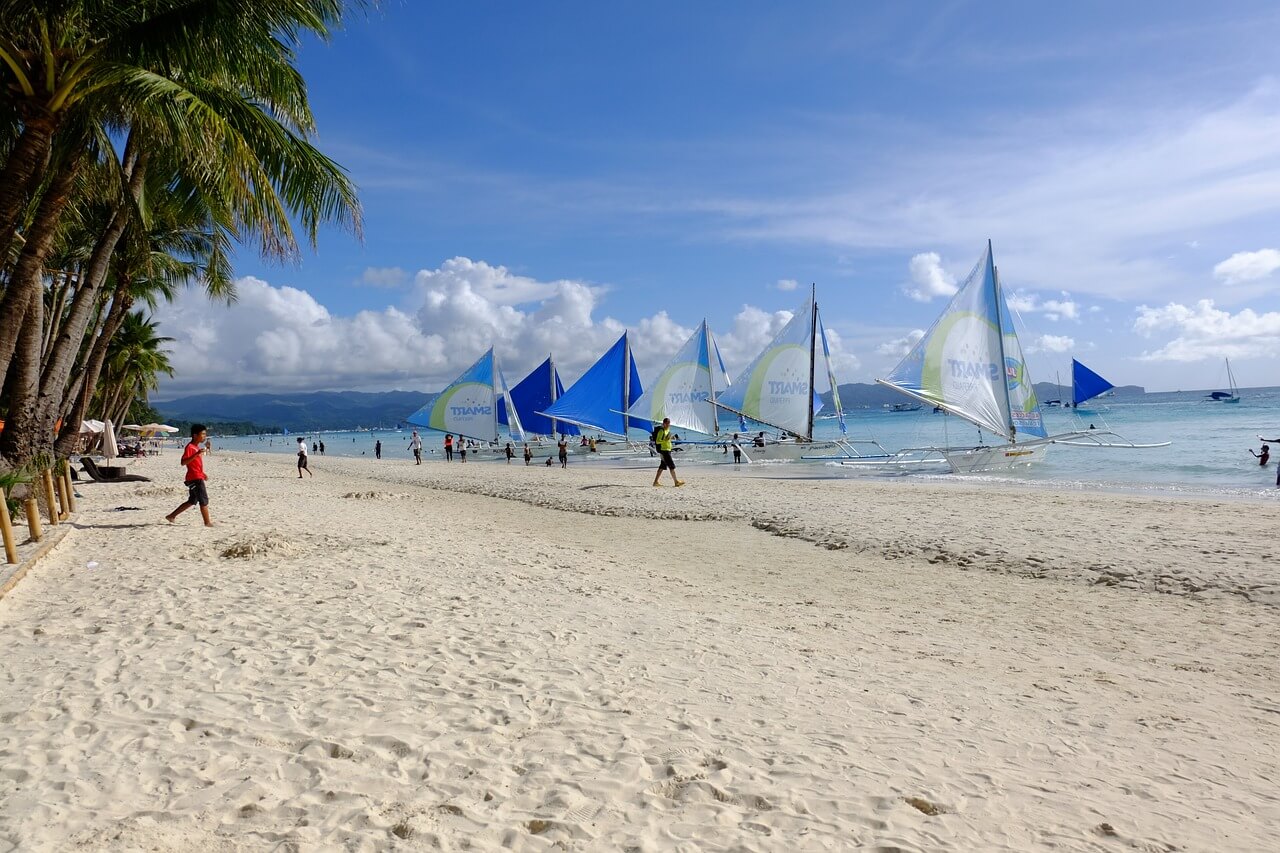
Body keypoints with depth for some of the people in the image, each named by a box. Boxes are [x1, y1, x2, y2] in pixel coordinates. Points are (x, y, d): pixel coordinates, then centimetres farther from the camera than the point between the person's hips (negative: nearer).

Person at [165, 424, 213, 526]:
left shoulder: (196, 447, 16)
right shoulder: (190, 447, -14)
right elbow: (183, 462, -24)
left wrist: (202, 473, 21)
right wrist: (197, 454, -33)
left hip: (198, 478, 10)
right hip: (195, 479, -10)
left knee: (192, 501, 16)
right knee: (204, 500, -7)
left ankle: (171, 516, 24)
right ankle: (207, 522, -2)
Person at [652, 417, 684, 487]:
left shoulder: (668, 430, 15)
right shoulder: (661, 431, -13)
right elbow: (657, 441, -17)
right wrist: (665, 439, -27)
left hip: (667, 450, 10)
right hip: (664, 450, -10)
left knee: (662, 467, 9)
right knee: (672, 466, -7)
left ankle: (656, 482, 11)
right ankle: (676, 482, -2)